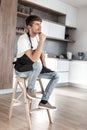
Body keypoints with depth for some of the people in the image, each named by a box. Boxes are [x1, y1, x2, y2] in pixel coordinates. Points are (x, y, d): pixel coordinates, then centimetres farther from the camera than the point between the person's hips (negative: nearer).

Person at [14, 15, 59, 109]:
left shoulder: (37, 36, 1)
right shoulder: (23, 39, -24)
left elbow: (41, 52, 15)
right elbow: (34, 59, -35)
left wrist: (44, 66, 2)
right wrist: (42, 41, -32)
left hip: (34, 68, 8)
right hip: (21, 69, -7)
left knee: (55, 76, -6)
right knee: (37, 65, -39)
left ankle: (44, 101, 1)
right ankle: (30, 89, -12)